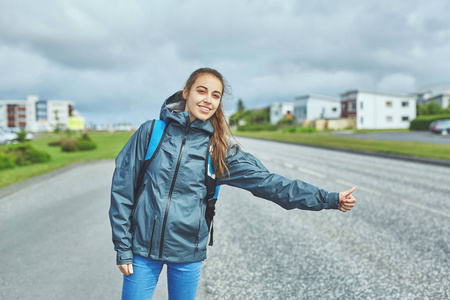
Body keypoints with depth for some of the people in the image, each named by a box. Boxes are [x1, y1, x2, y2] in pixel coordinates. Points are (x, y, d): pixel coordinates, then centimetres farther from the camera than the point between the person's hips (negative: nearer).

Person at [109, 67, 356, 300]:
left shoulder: (220, 150, -1)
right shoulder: (151, 132, -4)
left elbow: (268, 183, -3)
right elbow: (123, 187, -2)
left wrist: (329, 199, -5)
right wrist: (123, 248, -3)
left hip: (188, 254, 1)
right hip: (143, 249, -1)